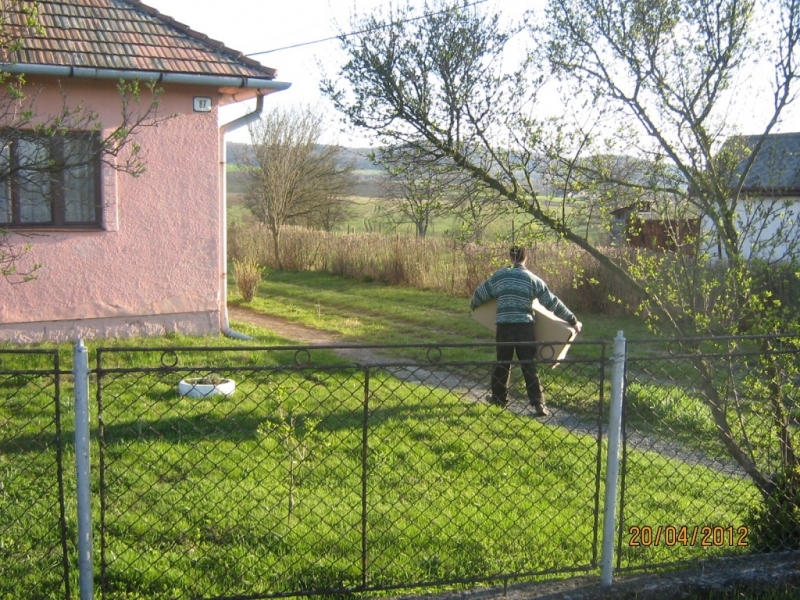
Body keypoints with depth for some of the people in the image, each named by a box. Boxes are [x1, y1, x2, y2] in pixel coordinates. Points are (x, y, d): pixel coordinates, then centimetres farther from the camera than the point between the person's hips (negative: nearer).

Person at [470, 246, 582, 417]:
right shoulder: (532, 279, 2)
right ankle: (539, 405, -2)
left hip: (504, 326, 1)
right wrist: (573, 321, 9)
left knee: (502, 363, 18)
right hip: (524, 326, -1)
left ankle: (499, 397, 31)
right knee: (529, 366, 2)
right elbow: (553, 302, 3)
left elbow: (479, 294, 15)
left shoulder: (498, 276, 6)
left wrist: (473, 306, 38)